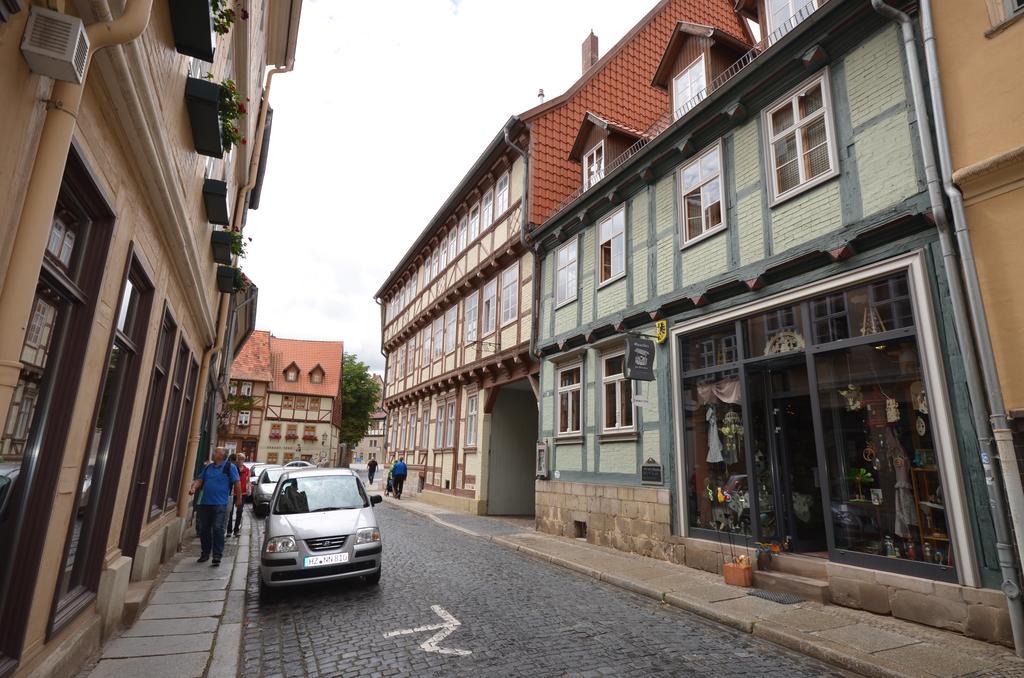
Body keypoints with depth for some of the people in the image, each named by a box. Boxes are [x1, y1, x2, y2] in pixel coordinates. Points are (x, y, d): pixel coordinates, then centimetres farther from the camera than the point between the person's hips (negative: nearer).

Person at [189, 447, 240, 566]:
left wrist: (238, 498, -5)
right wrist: (194, 488, -9)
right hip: (205, 503, 6)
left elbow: (236, 483, -4)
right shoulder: (208, 467, 15)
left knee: (218, 529, -8)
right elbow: (199, 480, 12)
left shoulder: (229, 467, -3)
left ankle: (217, 556, -4)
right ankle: (205, 553, 28)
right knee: (203, 529, 13)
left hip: (220, 504, -6)